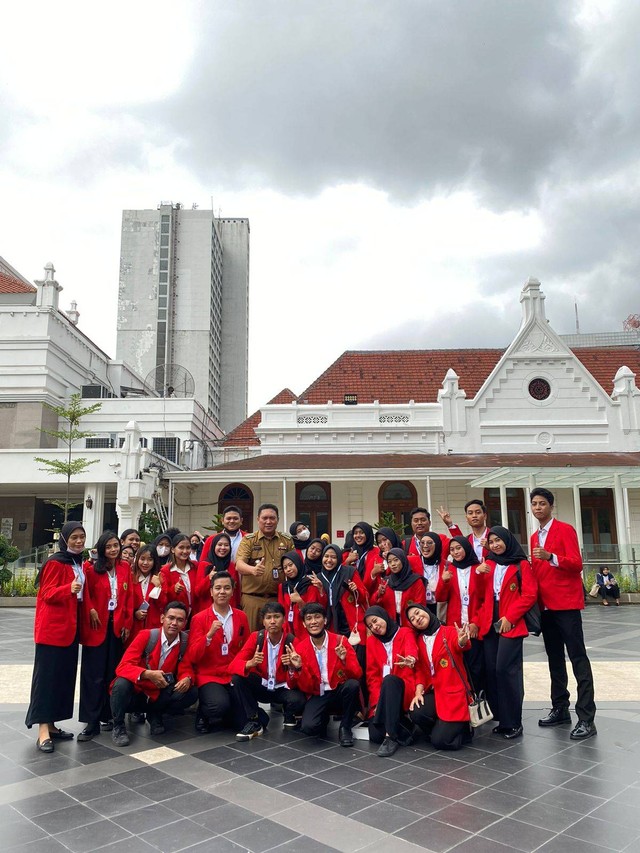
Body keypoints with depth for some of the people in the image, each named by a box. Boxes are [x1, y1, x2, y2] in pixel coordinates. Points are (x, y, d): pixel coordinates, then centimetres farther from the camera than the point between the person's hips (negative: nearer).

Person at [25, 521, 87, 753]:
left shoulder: (79, 564, 12)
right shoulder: (55, 563, -12)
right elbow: (47, 594, -17)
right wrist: (69, 589, -32)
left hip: (70, 627, 8)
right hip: (52, 627, -8)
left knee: (64, 675, 10)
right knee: (47, 675, -6)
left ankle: (51, 724, 20)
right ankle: (42, 731, -5)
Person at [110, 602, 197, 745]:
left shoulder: (185, 641, -9)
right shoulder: (146, 635, -18)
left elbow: (185, 670, -5)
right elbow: (122, 667, -24)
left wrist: (187, 679, -30)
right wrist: (148, 674, -41)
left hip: (159, 695, 3)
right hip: (136, 693, -3)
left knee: (191, 693, -19)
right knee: (121, 684, -33)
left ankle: (154, 714, 7)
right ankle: (118, 726, -6)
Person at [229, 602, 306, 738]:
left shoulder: (292, 641, -18)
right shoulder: (256, 637, -13)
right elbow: (233, 666, -18)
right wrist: (251, 663, -40)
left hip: (283, 688, -2)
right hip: (262, 686, 2)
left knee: (298, 700, -33)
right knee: (237, 679, -24)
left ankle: (289, 716, 5)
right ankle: (254, 722, -9)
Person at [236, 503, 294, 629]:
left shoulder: (287, 541, 11)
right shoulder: (248, 540, 3)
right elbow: (239, 564, -10)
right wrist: (252, 569, -31)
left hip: (278, 598, 2)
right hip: (252, 597, -2)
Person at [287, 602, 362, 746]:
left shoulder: (340, 641, -7)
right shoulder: (300, 648, -3)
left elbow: (357, 675, -11)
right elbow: (306, 688, -3)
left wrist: (344, 660, -30)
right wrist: (297, 669, -21)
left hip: (340, 692, 0)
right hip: (317, 696, 0)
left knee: (353, 684, -33)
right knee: (308, 727, -28)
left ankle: (345, 727, -8)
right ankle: (324, 718, 9)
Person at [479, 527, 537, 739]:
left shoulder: (521, 565, 0)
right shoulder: (487, 565, 14)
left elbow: (530, 595, -7)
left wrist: (510, 617, -12)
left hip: (511, 624, -5)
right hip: (489, 624, 5)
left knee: (505, 669, -12)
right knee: (491, 670, 3)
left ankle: (512, 722, 1)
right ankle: (501, 718, 16)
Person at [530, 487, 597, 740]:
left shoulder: (565, 530, -6)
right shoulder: (534, 537, 15)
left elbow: (576, 563, -16)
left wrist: (551, 556, -31)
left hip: (566, 603, -7)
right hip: (545, 605, 7)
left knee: (578, 658, -6)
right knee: (554, 659, 13)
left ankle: (586, 718, -4)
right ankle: (560, 709, 22)